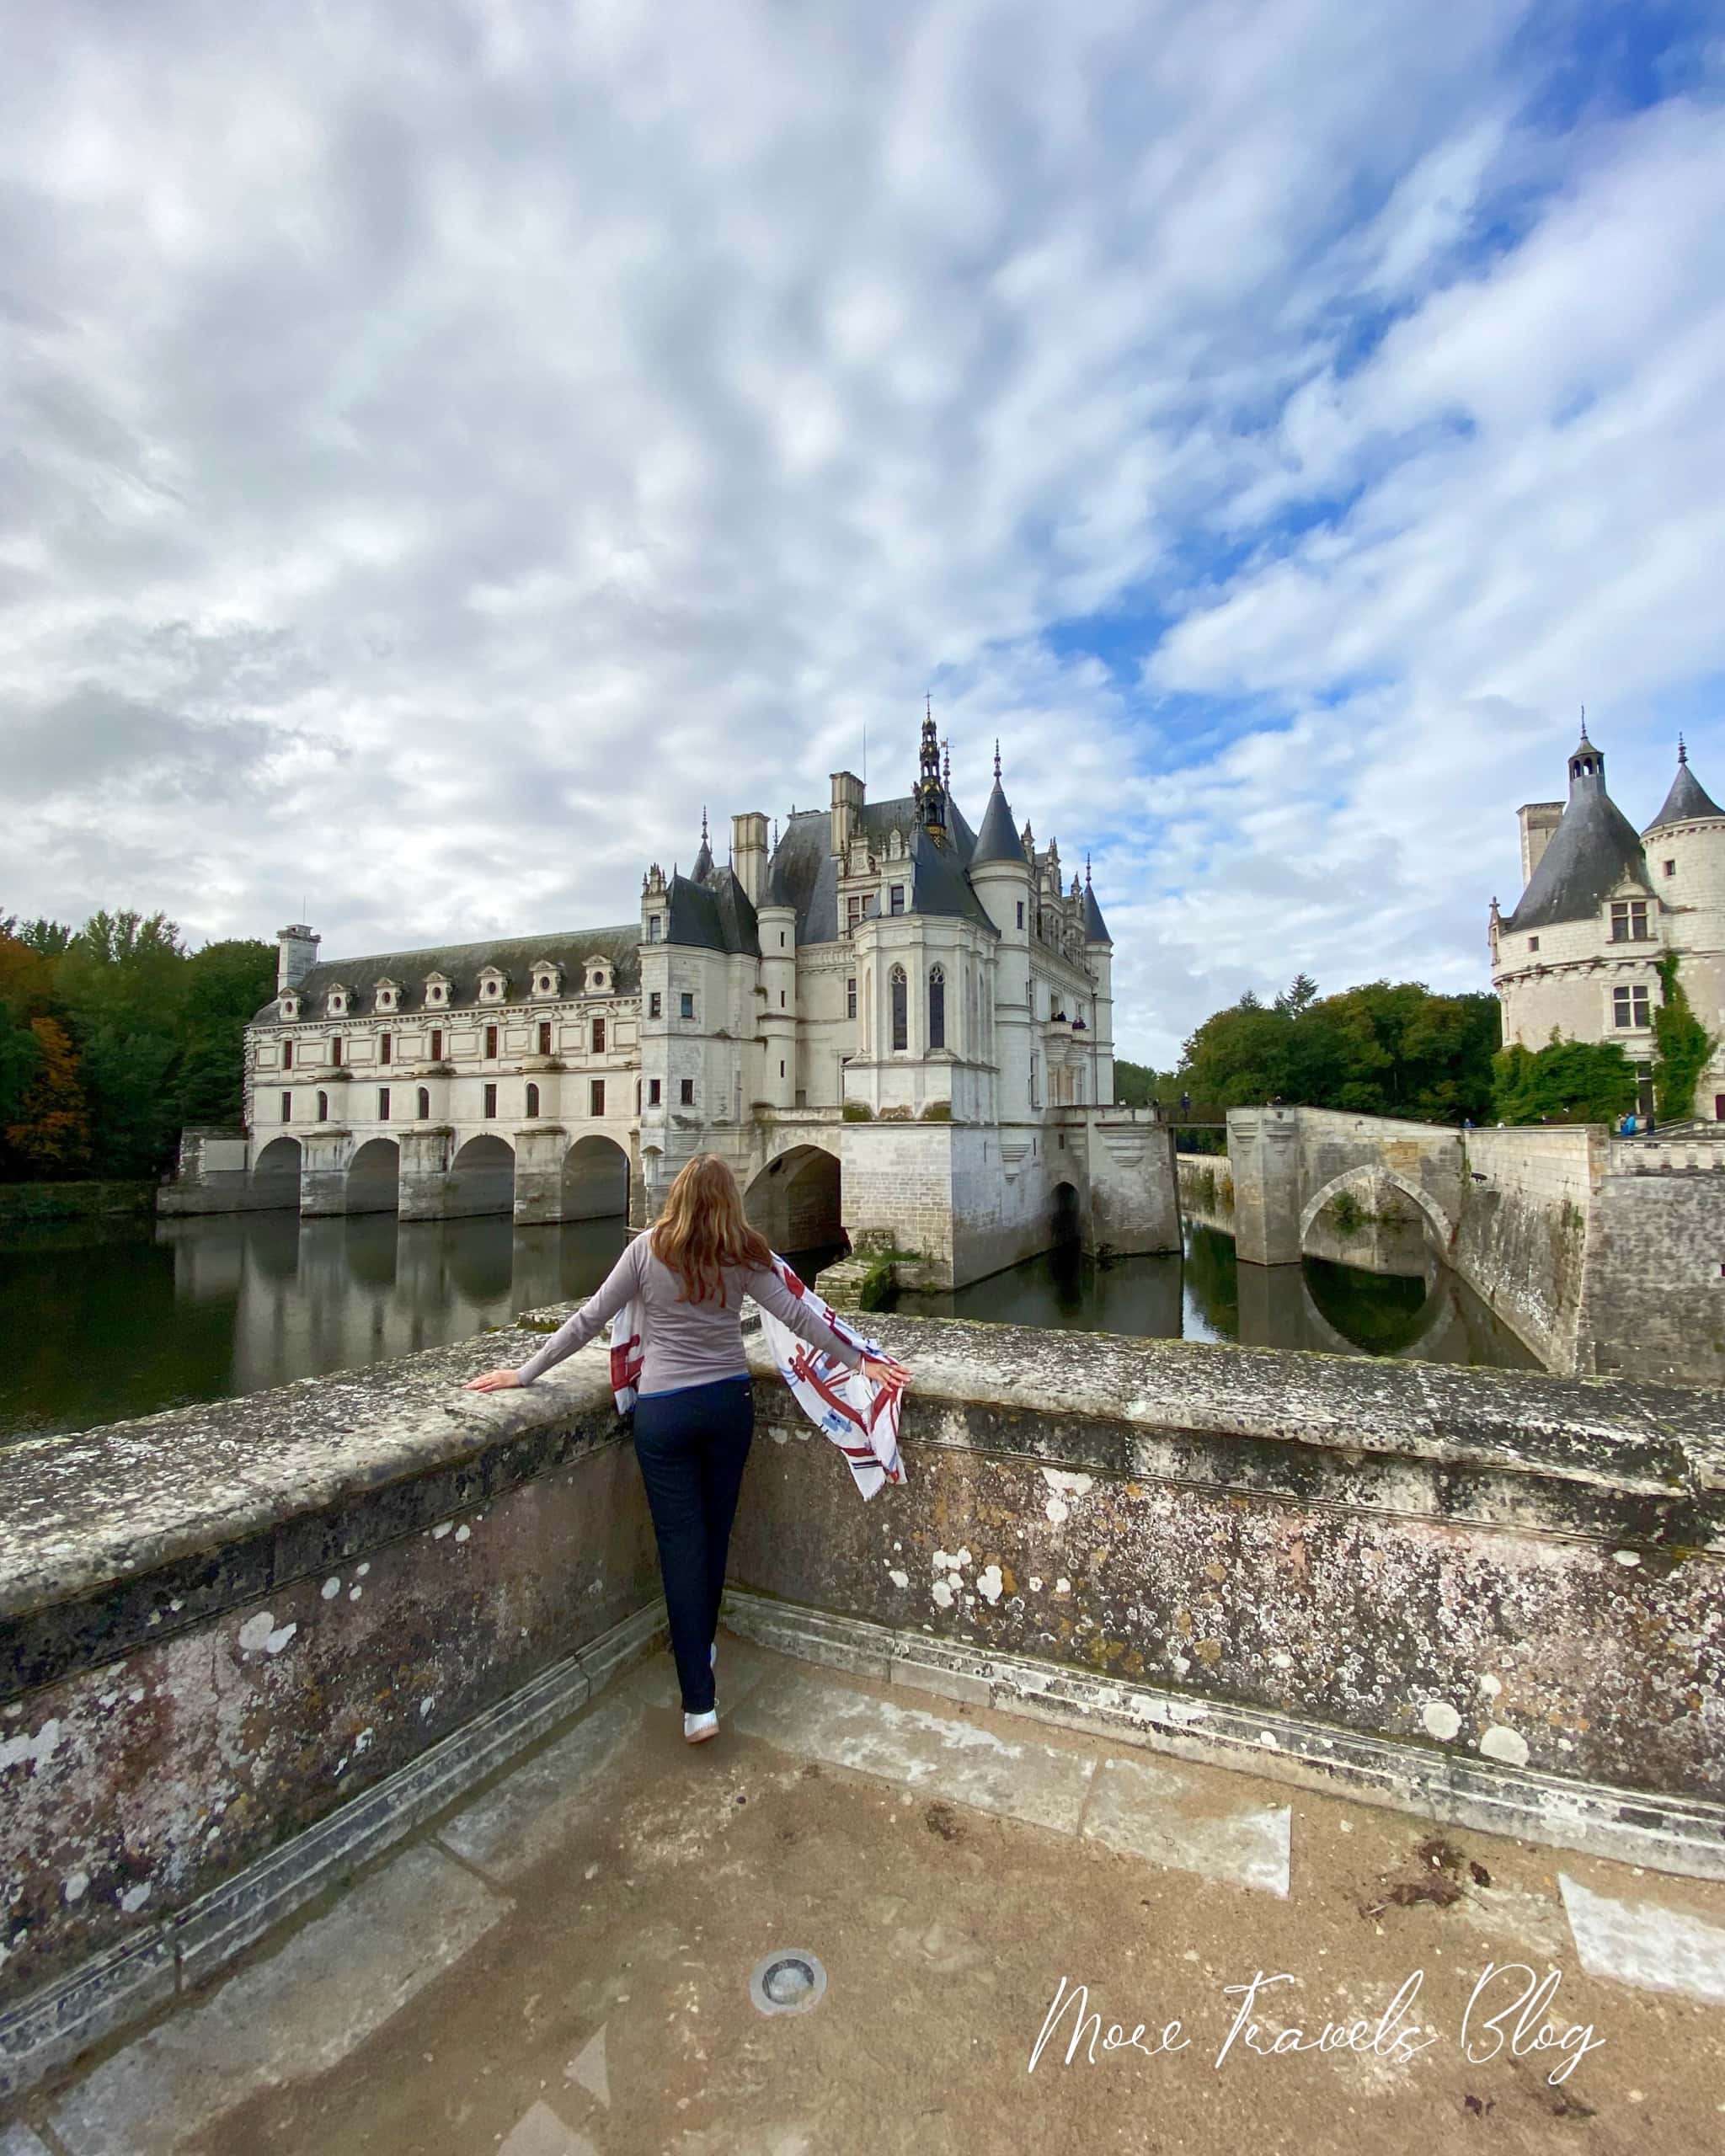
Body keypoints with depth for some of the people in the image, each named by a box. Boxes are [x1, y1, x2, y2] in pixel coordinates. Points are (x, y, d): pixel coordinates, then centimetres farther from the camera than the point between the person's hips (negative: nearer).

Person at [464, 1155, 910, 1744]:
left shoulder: (648, 1249, -7)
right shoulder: (744, 1257, -4)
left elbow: (587, 1320, -4)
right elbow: (799, 1315, -1)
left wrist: (524, 1373, 7)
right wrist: (860, 1362, 10)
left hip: (663, 1410, -2)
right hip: (730, 1402, 2)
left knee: (681, 1542, 5)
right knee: (715, 1534, 19)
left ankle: (699, 1702, 6)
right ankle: (702, 1646, 40)